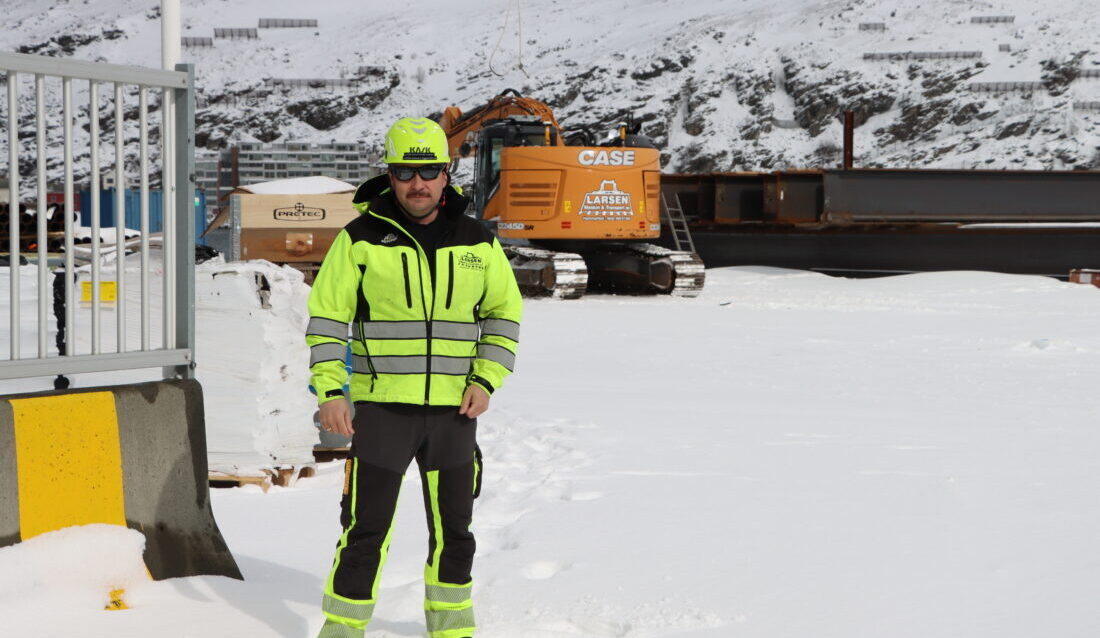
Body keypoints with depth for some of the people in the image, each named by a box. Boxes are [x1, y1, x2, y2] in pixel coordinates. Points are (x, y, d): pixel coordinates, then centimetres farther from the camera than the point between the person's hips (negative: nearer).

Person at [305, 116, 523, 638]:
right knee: (367, 528, -5)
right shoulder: (361, 239, -3)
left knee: (453, 530, 13)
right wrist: (329, 391, -10)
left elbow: (505, 310, 13)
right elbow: (327, 316, -1)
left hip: (454, 410, 3)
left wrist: (486, 380, 1)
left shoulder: (476, 242, 5)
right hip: (381, 406, -3)